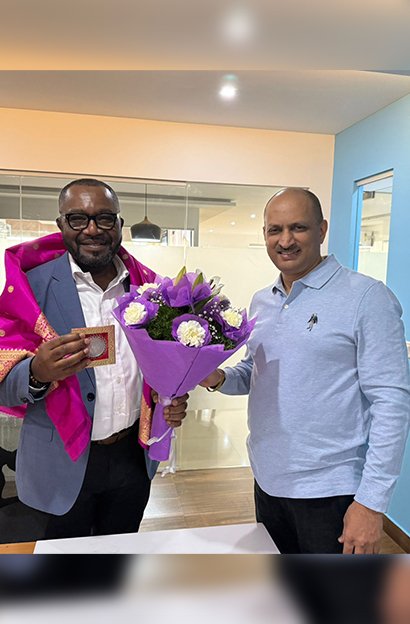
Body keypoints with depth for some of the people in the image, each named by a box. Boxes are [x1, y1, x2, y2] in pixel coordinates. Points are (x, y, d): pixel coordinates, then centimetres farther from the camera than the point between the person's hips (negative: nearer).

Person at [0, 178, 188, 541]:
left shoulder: (146, 286, 0)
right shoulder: (31, 285, -11)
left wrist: (173, 400, -8)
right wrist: (38, 373, -32)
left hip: (133, 457, 3)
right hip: (61, 468, -3)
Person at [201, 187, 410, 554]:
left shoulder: (366, 297, -14)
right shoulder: (261, 302, 6)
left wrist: (372, 503, -17)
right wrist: (219, 379, -6)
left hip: (330, 493, -6)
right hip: (267, 482, 6)